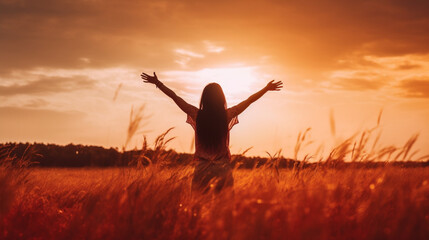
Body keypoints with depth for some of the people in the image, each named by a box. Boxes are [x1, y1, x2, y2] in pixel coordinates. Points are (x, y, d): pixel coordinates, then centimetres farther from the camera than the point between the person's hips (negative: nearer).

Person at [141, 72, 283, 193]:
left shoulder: (197, 115, -4)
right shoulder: (227, 115, -4)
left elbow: (174, 97, 6)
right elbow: (250, 100, 9)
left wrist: (157, 83, 17)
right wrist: (267, 88, 22)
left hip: (202, 168, 0)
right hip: (223, 168, 0)